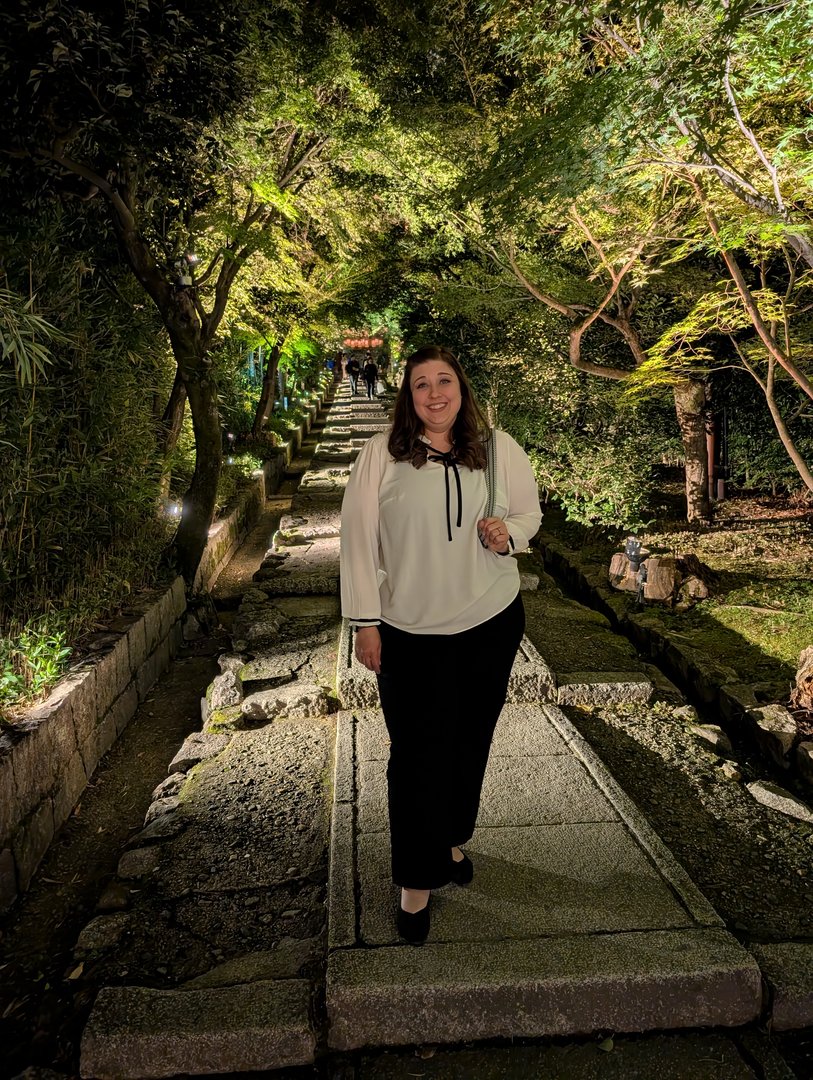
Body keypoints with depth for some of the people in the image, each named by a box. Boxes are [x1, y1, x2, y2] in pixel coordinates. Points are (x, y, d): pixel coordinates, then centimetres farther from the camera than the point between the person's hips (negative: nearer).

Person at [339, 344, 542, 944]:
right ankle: (417, 882, 19)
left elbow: (529, 511, 12)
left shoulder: (499, 450, 0)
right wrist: (365, 621, -8)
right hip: (410, 631, -3)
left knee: (471, 742, 17)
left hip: (492, 623, 3)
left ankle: (451, 841, 42)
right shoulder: (382, 455, -7)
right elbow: (358, 539, -7)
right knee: (417, 754, 2)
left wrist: (508, 534, -13)